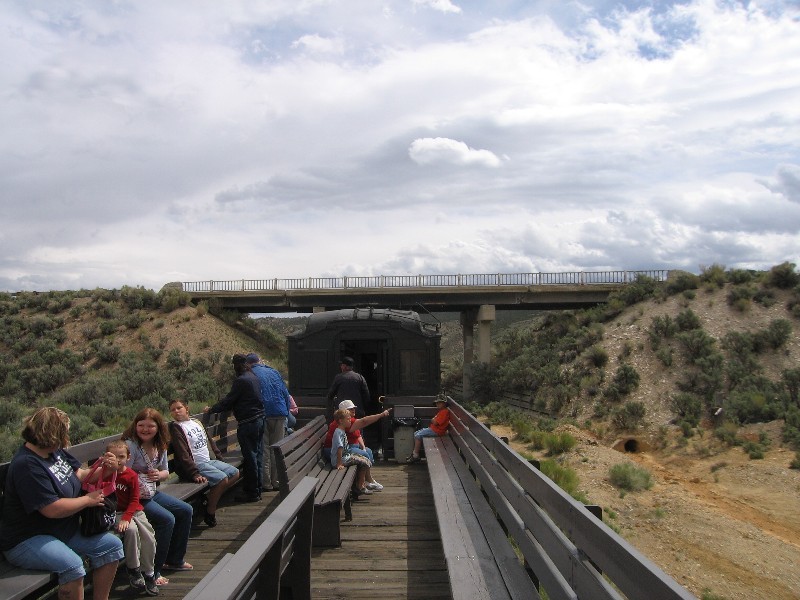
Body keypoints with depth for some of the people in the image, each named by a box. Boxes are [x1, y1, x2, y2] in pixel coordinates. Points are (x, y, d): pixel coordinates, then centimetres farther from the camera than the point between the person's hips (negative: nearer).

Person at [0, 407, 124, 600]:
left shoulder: (56, 452, 4)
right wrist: (88, 500, -15)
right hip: (26, 540, -10)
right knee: (72, 565, -34)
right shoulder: (27, 465, -24)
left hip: (64, 530, 10)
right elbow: (53, 509, -28)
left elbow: (79, 475, 16)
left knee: (113, 545, 2)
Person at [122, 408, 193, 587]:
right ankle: (152, 571, -9)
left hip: (152, 493, 9)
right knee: (167, 519, -24)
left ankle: (174, 560, 26)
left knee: (185, 511, 10)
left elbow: (165, 472, 12)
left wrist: (159, 475, -9)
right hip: (135, 497, -9)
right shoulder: (131, 445, -19)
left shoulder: (160, 446, 4)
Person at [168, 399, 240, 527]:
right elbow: (182, 454, -18)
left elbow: (210, 441, 22)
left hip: (210, 461, 8)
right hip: (195, 466, -8)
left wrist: (220, 458, 15)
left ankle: (212, 498, 8)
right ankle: (209, 513, -11)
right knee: (222, 479, -25)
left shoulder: (196, 422, 15)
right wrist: (195, 474, -26)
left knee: (235, 473, 5)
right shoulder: (175, 427, -9)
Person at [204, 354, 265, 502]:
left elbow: (229, 400, -12)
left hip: (248, 423, -9)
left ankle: (252, 492, 3)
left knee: (250, 457, -3)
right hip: (259, 419, 9)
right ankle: (257, 489, 20)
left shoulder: (241, 380, -14)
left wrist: (211, 409, 0)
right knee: (257, 455, 13)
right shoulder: (255, 378, 13)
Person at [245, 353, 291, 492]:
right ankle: (277, 482, 12)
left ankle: (266, 484, 3)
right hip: (280, 414, 4)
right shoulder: (274, 372, 13)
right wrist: (286, 412, 16)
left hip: (263, 415, -4)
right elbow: (285, 393, 11)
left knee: (264, 451, 3)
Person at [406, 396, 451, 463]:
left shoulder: (445, 412, -17)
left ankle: (416, 456, -14)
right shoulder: (441, 411, 18)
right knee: (415, 434, 7)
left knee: (418, 435, -17)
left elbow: (435, 422, -21)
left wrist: (432, 420, -1)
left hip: (436, 431, -11)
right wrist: (433, 420, -1)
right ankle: (414, 452, 7)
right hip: (432, 428, 11)